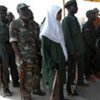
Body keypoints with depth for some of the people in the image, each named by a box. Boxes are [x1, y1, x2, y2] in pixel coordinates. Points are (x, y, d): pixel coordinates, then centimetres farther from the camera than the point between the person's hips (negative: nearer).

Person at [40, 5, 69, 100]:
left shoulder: (58, 27, 8)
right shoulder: (47, 31, -15)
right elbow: (44, 51, -15)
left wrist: (63, 59, 14)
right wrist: (51, 65, -19)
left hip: (60, 61, 8)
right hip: (53, 63, -8)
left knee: (60, 82, 15)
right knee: (55, 84, -1)